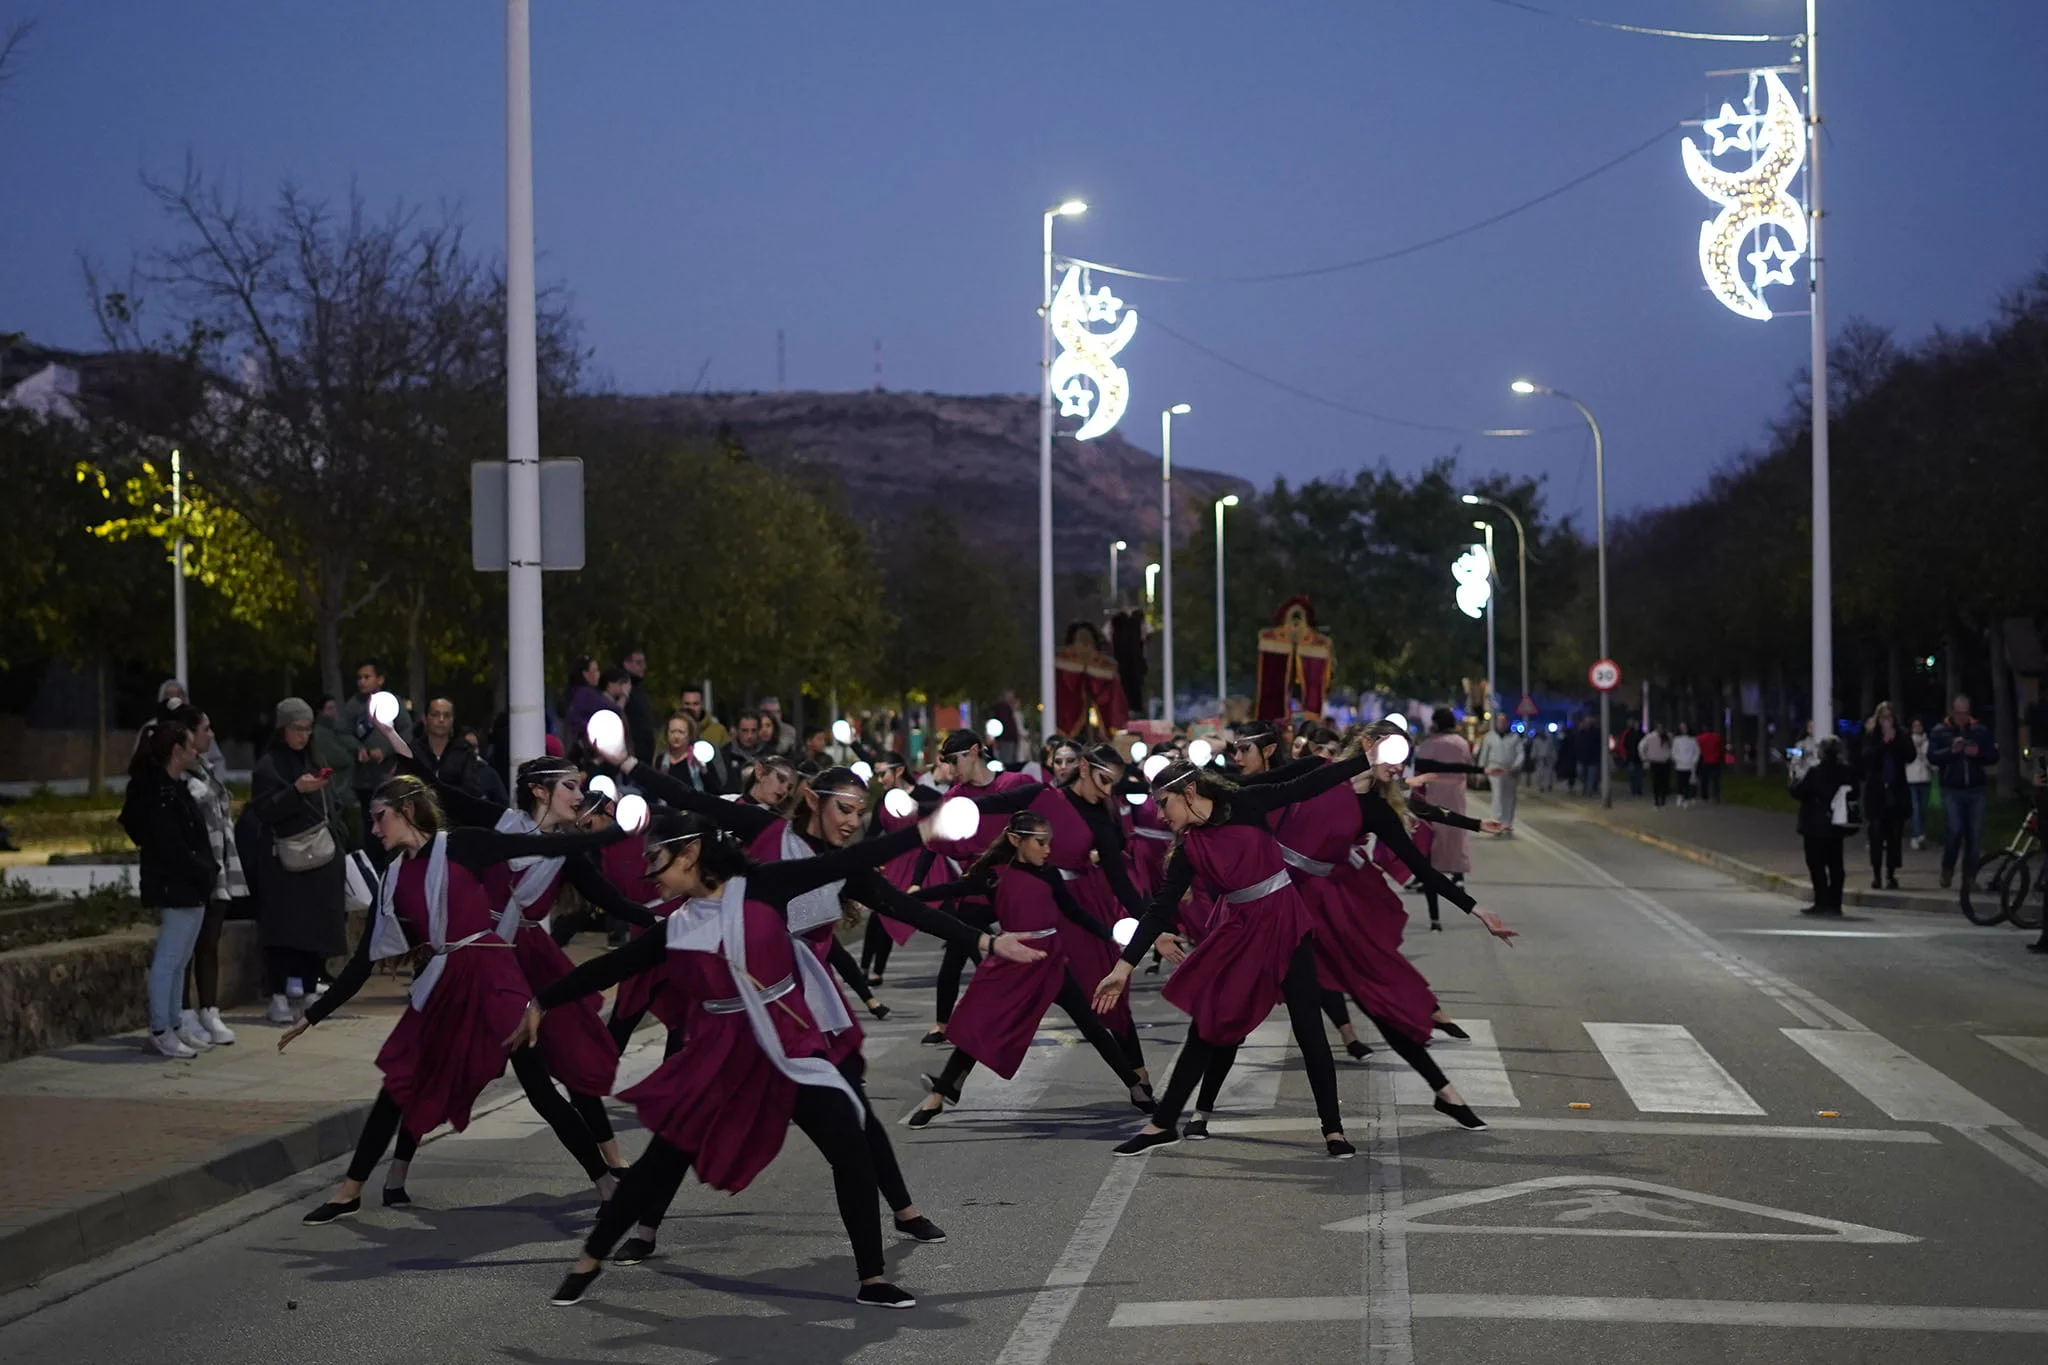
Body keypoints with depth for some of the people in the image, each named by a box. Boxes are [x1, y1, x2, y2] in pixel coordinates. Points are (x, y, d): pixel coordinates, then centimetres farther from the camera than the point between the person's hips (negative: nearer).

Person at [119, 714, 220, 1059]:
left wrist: (209, 870, 7)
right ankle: (160, 1032, -4)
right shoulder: (160, 793, -16)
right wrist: (205, 872, -13)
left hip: (191, 888, 10)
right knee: (168, 960, -6)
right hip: (176, 888, -10)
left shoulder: (174, 788, 15)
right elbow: (171, 849, -20)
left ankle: (173, 1027, 20)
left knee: (179, 961, 14)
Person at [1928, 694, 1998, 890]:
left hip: (1976, 790, 2)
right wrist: (1951, 750, -22)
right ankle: (1947, 869, 8)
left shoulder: (1981, 730, 8)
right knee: (1955, 831, -14)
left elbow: (1994, 756, 7)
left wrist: (1978, 752, -13)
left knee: (1975, 834, 0)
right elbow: (1932, 756, -6)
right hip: (1952, 790, -2)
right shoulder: (1940, 731, 3)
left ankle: (1969, 876, 9)